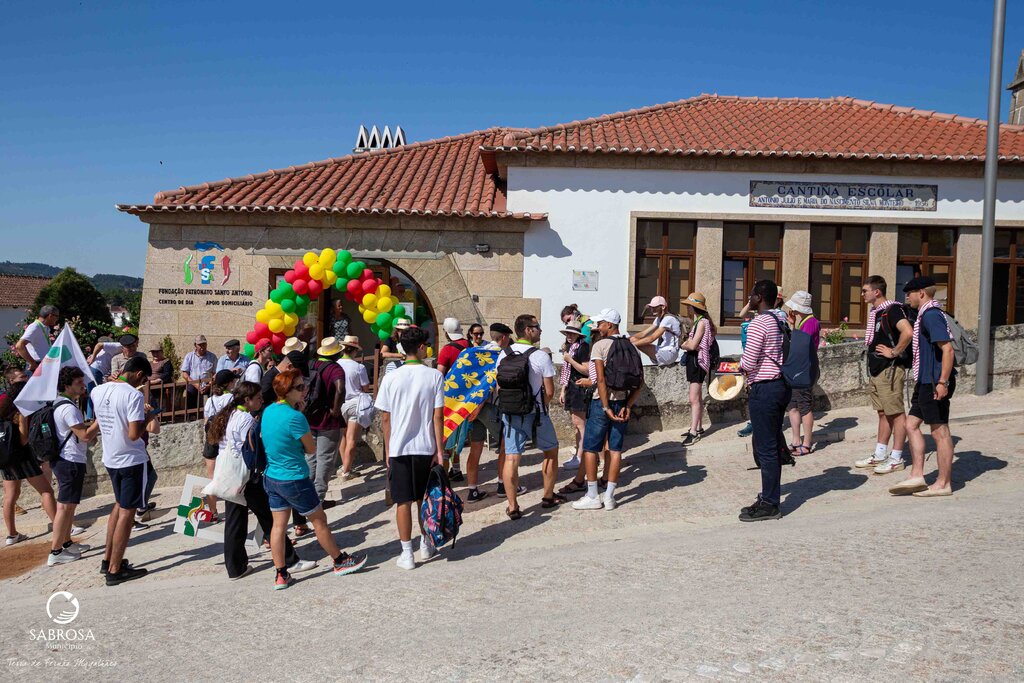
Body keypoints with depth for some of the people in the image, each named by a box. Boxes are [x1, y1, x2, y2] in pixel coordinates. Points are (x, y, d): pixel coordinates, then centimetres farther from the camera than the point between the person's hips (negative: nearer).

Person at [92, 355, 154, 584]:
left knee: (119, 505, 23)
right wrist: (146, 418, -8)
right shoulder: (133, 395, -22)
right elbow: (134, 434, -25)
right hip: (132, 460, -8)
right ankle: (115, 570, 8)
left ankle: (108, 559, 27)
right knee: (127, 512, 2)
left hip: (110, 458, 8)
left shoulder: (98, 391, 0)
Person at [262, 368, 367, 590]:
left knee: (278, 525, 11)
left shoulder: (268, 411, 1)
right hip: (294, 480, -7)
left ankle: (281, 575, 16)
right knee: (319, 520, 9)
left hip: (271, 478, 7)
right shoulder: (295, 417, -24)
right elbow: (311, 448, -12)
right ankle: (341, 561, 24)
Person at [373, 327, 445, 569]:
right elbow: (438, 416, -7)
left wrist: (387, 450, 9)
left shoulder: (391, 378, -4)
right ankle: (426, 545, 29)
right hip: (426, 448, 1)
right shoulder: (434, 376, -6)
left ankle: (407, 554, 9)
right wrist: (439, 450, -2)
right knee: (424, 499, 17)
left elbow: (385, 418, -1)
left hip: (398, 448, 0)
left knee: (403, 501, 5)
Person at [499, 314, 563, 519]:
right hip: (536, 413, -3)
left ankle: (512, 507, 3)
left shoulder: (503, 355, 1)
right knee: (551, 452, 17)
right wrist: (540, 405, 8)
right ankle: (548, 497, 26)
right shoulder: (541, 356, -12)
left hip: (510, 412, 3)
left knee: (511, 458, 2)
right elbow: (549, 392, -9)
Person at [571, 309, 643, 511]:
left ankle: (592, 497, 6)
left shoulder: (600, 345, -9)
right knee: (615, 449, 9)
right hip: (623, 402, 6)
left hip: (603, 402, -5)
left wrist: (606, 407, -15)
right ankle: (609, 496, 11)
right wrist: (628, 406, -1)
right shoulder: (630, 347, 7)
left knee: (590, 449, 4)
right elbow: (640, 382, 3)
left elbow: (601, 379, -17)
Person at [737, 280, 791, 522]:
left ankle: (769, 504, 3)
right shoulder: (781, 321, 13)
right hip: (782, 385, 10)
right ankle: (770, 496, 24)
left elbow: (748, 363, -19)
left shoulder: (758, 323, -15)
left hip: (765, 389, -9)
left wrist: (740, 365, 4)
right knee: (772, 445, 16)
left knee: (765, 449, -3)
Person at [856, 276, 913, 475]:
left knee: (897, 414, -2)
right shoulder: (874, 311, 14)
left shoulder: (892, 310, -15)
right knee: (883, 413, 15)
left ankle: (896, 459, 3)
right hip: (876, 370, 10)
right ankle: (879, 456, 21)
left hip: (890, 370, -10)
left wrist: (894, 352, -20)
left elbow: (908, 332, -31)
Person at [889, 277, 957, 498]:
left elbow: (947, 349, -23)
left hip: (934, 383, -11)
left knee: (940, 431, -1)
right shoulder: (926, 314, 16)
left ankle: (944, 483, 9)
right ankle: (916, 476, 14)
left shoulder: (931, 315, -16)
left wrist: (942, 382, -24)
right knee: (912, 424, 12)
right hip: (925, 382, 11)